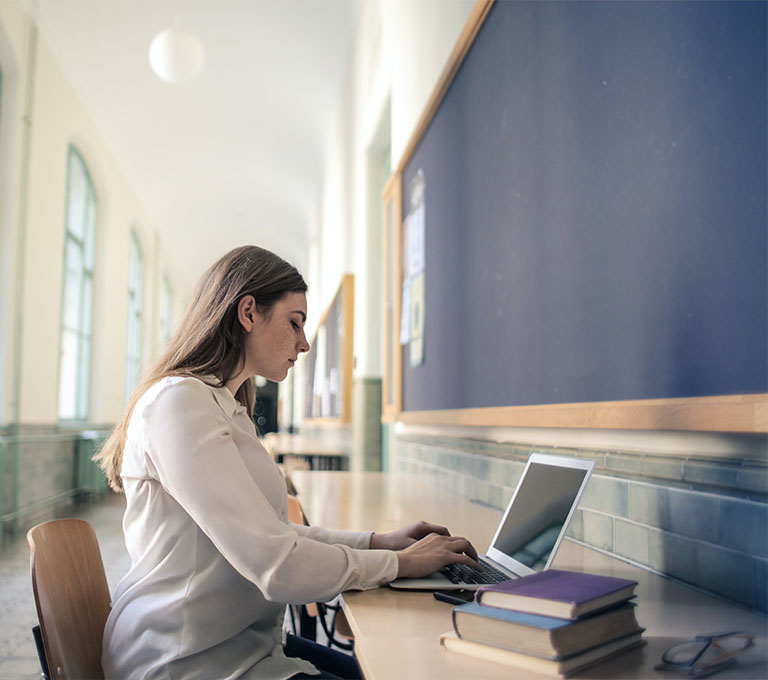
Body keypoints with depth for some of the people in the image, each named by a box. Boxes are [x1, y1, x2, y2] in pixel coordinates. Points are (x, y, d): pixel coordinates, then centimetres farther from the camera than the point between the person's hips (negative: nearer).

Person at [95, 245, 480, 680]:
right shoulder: (179, 402, -20)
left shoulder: (228, 407, 13)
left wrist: (377, 541, 3)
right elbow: (275, 565, -24)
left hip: (242, 641, 9)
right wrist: (399, 563, -12)